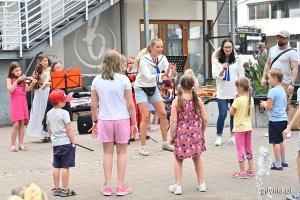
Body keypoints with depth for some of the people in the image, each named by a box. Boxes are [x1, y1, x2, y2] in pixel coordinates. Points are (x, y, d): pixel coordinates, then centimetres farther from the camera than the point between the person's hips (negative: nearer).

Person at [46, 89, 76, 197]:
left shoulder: (49, 113, 6)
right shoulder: (64, 113, -15)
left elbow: (49, 129, 14)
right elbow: (69, 130, -15)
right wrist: (73, 142, -8)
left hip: (55, 143, 7)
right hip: (66, 143, -7)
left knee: (56, 166, 11)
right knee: (65, 167, -2)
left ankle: (56, 189, 17)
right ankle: (65, 190, 1)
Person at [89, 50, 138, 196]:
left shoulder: (97, 80, -1)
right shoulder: (123, 79, -8)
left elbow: (94, 105, 2)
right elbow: (130, 104, -6)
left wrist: (95, 122, 14)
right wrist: (134, 123, 3)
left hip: (104, 120, 2)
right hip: (122, 119, -2)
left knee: (107, 152, 10)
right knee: (121, 152, 9)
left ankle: (107, 186, 14)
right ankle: (121, 186, 13)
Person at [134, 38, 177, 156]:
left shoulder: (162, 58, -7)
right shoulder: (144, 59, -23)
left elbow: (171, 75, -14)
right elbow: (148, 77, -35)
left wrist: (173, 71, -37)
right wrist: (164, 75, -45)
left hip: (153, 88, 6)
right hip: (141, 88, -6)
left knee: (163, 114, 4)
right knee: (146, 116, -14)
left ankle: (165, 143, 17)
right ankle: (142, 147, -7)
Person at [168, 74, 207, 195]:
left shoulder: (177, 101, -10)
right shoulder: (197, 100, -4)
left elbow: (173, 120, -12)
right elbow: (204, 119, -2)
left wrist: (172, 136, -3)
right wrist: (202, 132, 13)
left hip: (181, 134, -2)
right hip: (195, 133, 2)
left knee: (178, 159, 12)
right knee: (197, 157, 19)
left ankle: (177, 185, 11)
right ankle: (201, 183, 25)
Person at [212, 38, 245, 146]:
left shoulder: (237, 60, 3)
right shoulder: (217, 60, 1)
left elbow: (242, 76, 5)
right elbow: (215, 76, -5)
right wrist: (222, 70, -23)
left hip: (235, 92, 1)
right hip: (222, 92, -1)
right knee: (222, 115, -4)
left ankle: (233, 135, 20)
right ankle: (219, 136, 9)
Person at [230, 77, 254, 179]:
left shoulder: (238, 100, -19)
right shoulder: (251, 99, 0)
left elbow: (231, 112, -12)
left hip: (239, 128, -6)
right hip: (248, 127, 6)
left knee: (240, 149, 0)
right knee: (248, 148, 17)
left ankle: (242, 172, 3)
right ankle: (251, 170, 22)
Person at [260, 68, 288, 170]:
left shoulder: (273, 91, -16)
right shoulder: (282, 90, 11)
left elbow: (269, 107, -19)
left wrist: (264, 104, 3)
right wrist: (266, 104, 16)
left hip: (275, 120, -9)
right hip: (283, 119, 9)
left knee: (276, 142, -2)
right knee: (281, 141, 20)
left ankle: (278, 164, 2)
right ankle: (283, 161, 29)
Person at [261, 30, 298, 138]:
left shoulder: (291, 52, -4)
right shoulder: (272, 49, 14)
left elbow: (295, 69, -9)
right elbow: (268, 64, 20)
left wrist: (292, 84, -18)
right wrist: (264, 77, 11)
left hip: (286, 84, -5)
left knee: (286, 107, -2)